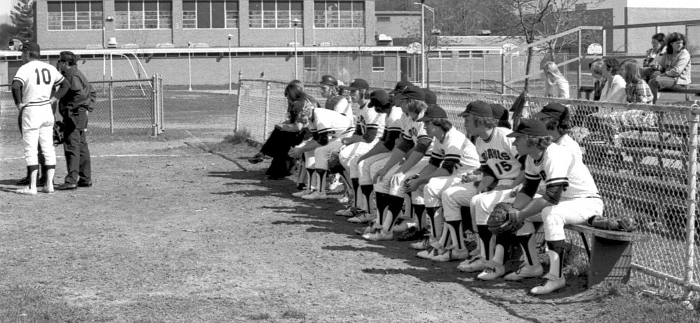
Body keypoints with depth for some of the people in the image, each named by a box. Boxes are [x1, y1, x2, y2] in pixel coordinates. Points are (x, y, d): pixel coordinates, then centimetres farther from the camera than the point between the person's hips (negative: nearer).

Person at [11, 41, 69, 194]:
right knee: (48, 148, 10)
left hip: (31, 111, -6)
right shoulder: (50, 68, 10)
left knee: (30, 150, -3)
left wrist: (18, 103, -12)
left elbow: (15, 85, -26)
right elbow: (66, 84, 18)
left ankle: (32, 187, -4)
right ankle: (49, 184, 11)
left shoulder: (25, 68, -10)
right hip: (47, 111, 6)